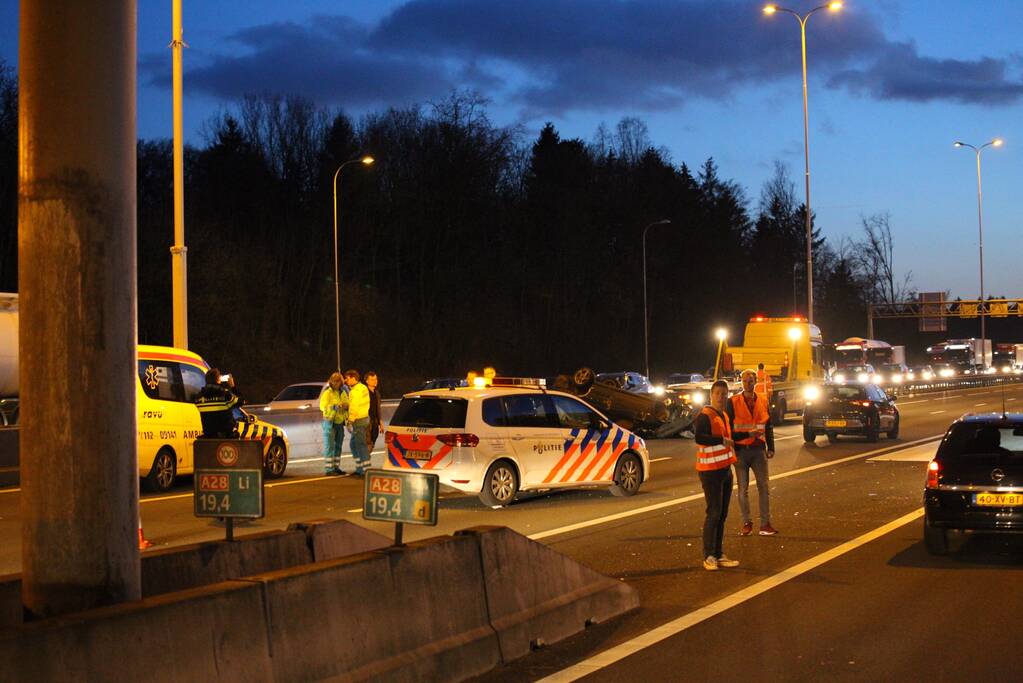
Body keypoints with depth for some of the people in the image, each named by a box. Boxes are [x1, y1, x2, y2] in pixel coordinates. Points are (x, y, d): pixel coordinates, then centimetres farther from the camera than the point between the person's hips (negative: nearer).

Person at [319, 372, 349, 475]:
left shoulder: (343, 393, 13)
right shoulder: (327, 393, -7)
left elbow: (348, 405, 18)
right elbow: (322, 406, -17)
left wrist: (346, 406, -6)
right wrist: (334, 407, -30)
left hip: (340, 422, 7)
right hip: (330, 421, -7)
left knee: (338, 446, 11)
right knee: (329, 446, -9)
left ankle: (336, 468, 18)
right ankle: (328, 469, -10)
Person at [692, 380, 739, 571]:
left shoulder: (724, 416, 16)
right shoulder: (705, 416, -13)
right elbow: (699, 437, -28)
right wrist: (722, 440, -26)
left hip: (725, 469, 9)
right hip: (710, 470, -9)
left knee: (722, 514, 11)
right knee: (714, 513, -10)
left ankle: (718, 555, 18)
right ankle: (708, 556, -5)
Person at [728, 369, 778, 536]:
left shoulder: (763, 401, 7)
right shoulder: (733, 402, -4)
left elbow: (768, 426, 12)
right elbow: (728, 428, -4)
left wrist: (770, 447, 5)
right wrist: (747, 434, -15)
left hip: (758, 449, 2)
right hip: (740, 450, -2)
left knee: (764, 486, -1)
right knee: (743, 489, 4)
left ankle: (765, 524, 4)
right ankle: (747, 523, 14)